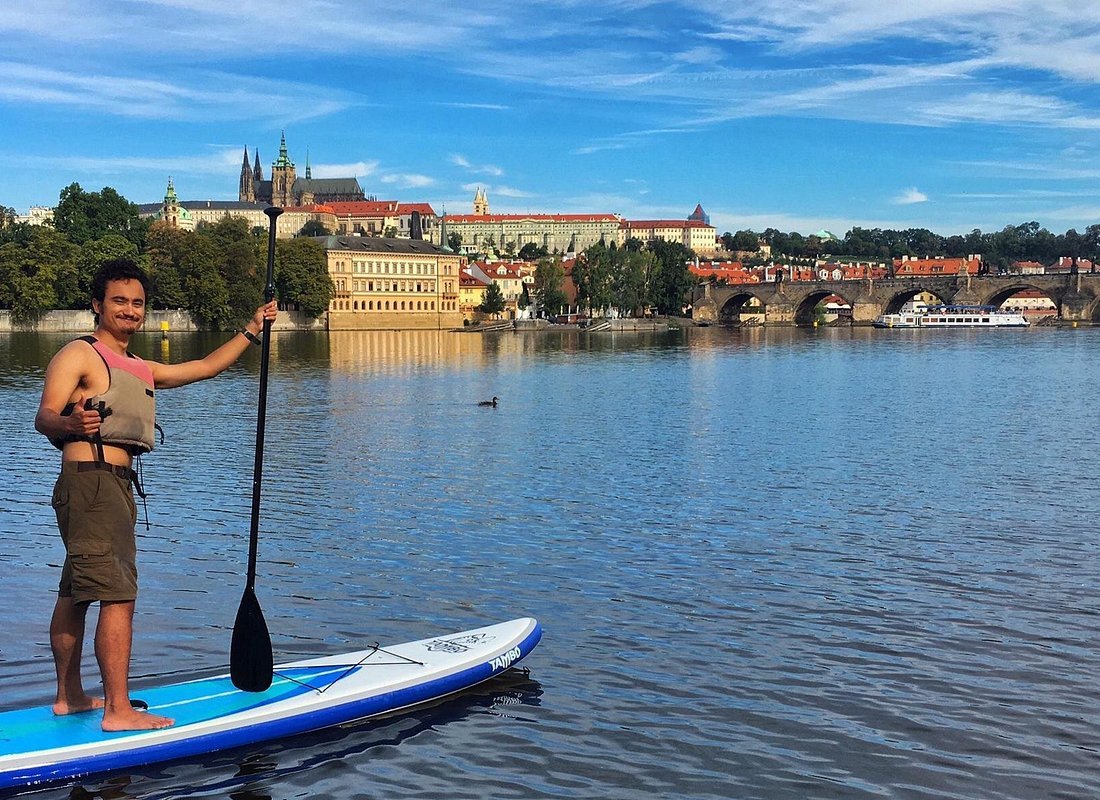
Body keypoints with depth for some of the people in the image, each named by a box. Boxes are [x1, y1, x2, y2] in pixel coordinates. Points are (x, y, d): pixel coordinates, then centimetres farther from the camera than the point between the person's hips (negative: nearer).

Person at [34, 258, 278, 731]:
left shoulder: (141, 370, 23)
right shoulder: (79, 355, -4)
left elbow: (205, 368, 28)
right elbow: (44, 417, -15)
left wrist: (252, 329, 26)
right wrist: (70, 422, -38)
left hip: (116, 486, 9)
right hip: (90, 480, -9)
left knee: (76, 595, 15)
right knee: (118, 596, -13)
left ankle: (69, 696, 23)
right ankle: (118, 710, -12)